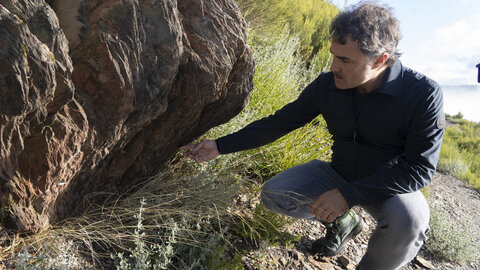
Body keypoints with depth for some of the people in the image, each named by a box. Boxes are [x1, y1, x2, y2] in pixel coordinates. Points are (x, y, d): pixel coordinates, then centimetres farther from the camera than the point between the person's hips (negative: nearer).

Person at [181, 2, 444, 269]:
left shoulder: (424, 94, -24)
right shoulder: (328, 84, -13)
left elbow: (420, 168, -24)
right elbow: (280, 122, -6)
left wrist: (348, 194, -32)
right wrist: (221, 146, -11)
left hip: (391, 187, -3)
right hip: (340, 174, 4)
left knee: (409, 219, -37)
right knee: (273, 194, -14)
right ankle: (343, 222, 11)